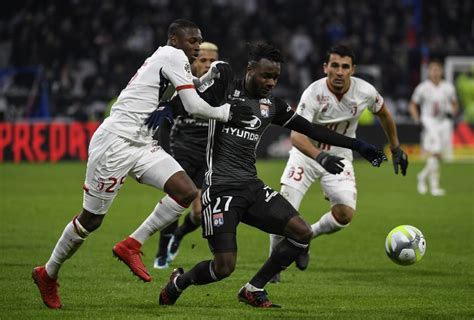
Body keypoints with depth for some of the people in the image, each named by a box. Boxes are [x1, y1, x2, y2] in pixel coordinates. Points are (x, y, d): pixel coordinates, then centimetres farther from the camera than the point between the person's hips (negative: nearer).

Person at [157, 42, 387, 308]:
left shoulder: (273, 105, 13)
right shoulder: (224, 91, -4)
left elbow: (313, 130, 18)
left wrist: (359, 146, 17)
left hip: (252, 186, 7)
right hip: (221, 187, -7)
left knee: (302, 233, -8)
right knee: (224, 267, -15)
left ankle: (254, 290, 9)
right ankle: (179, 281, 19)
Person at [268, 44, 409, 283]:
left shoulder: (365, 92, -16)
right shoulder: (314, 94, -27)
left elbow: (384, 115, 8)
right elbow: (296, 135, -38)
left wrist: (396, 149, 15)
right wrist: (321, 157, -54)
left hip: (340, 157, 3)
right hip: (306, 154, -2)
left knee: (345, 215, -17)